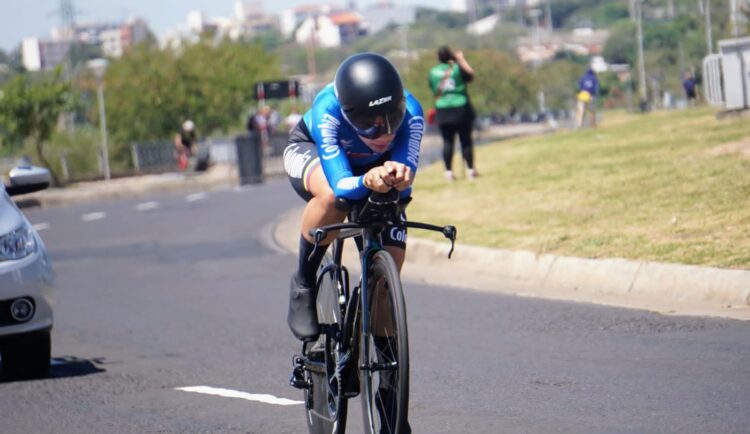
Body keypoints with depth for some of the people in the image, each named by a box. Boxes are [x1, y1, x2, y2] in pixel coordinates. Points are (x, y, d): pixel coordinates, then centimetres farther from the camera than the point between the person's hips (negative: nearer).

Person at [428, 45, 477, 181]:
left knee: (447, 142, 5)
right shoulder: (457, 68, -6)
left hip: (442, 110, 2)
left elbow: (433, 89, 12)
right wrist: (461, 60, 14)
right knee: (466, 140, 5)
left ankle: (448, 171, 1)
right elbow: (470, 75, 8)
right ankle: (470, 169, 5)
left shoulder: (433, 72, 4)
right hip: (461, 108, -2)